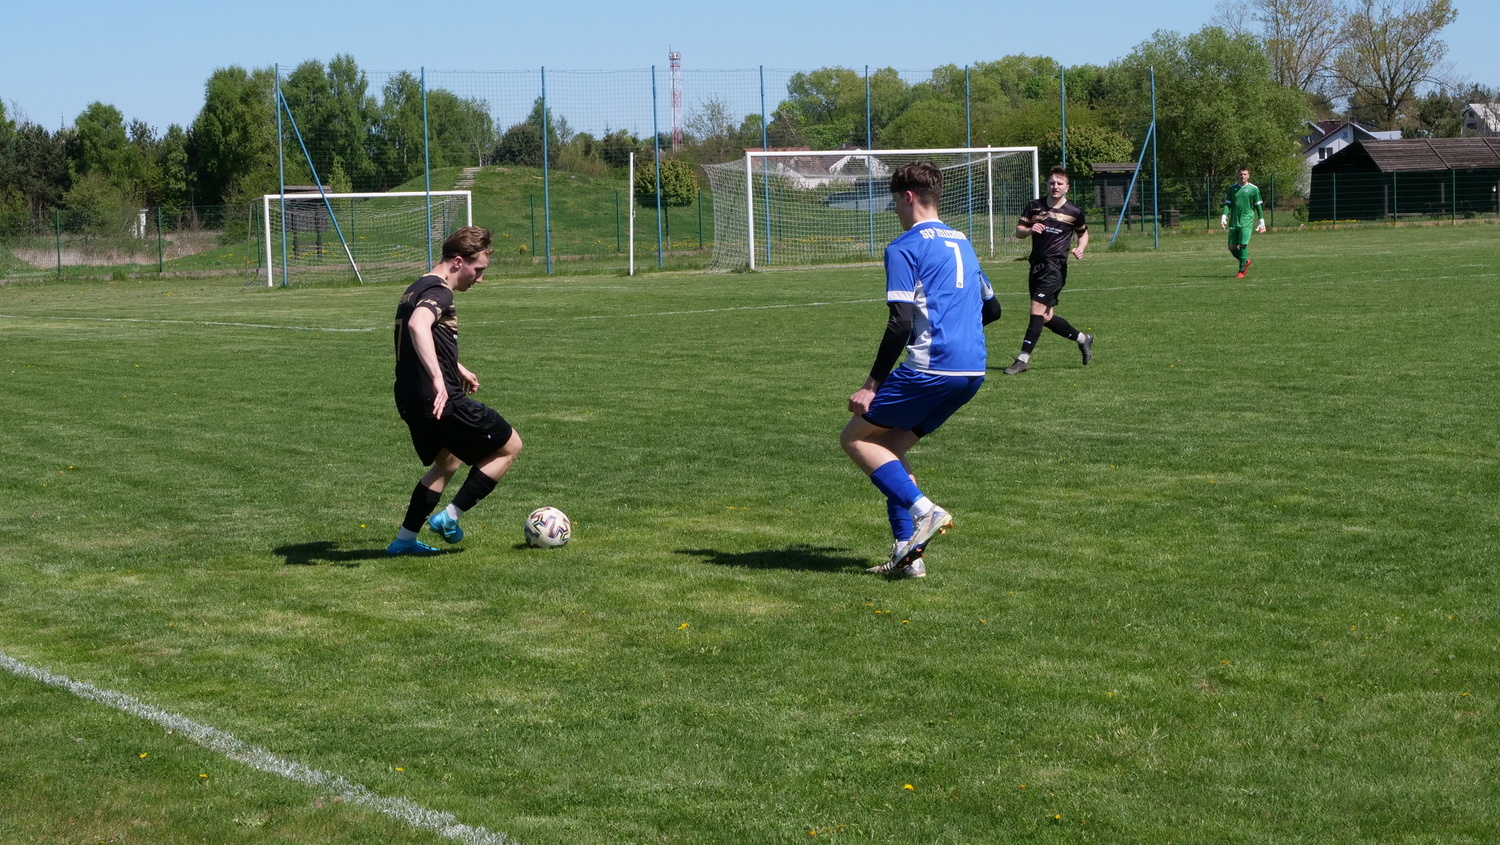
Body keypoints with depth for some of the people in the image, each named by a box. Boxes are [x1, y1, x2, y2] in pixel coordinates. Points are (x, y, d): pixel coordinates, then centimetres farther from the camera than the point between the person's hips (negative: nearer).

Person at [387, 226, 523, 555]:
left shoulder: (417, 289, 16)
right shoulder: (439, 293, -16)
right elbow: (417, 325, -38)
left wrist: (457, 368, 41)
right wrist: (438, 379, -45)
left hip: (411, 401, 10)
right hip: (442, 401, -10)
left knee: (448, 461, 31)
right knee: (509, 446, 7)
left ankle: (405, 539, 26)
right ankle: (449, 518, 5)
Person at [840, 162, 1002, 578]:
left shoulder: (905, 248, -6)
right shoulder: (962, 244, 20)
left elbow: (900, 323, -14)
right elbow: (991, 308, 28)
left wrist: (873, 384, -11)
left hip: (930, 368, -8)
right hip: (972, 371, 8)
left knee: (855, 438, 5)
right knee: (890, 445, 17)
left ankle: (923, 510, -10)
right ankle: (908, 552, 9)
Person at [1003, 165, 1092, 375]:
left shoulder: (1074, 212, 0)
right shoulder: (1034, 206, 7)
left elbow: (1083, 233, 16)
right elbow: (1018, 231, 8)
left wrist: (1080, 249, -4)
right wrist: (1029, 230, -14)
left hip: (1056, 265, -5)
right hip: (1037, 264, 5)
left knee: (1037, 309, -17)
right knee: (1046, 317, 10)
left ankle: (1023, 359, -16)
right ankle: (1082, 339, 33)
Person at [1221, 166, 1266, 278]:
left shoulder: (1253, 189, 2)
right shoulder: (1232, 188, 11)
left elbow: (1259, 206, 6)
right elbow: (1227, 204, 12)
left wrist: (1261, 221, 3)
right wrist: (1224, 216, -3)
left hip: (1246, 222, -4)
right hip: (1234, 222, 4)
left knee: (1243, 245, -14)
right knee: (1232, 247, 2)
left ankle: (1241, 271, -6)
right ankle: (1245, 262, 26)